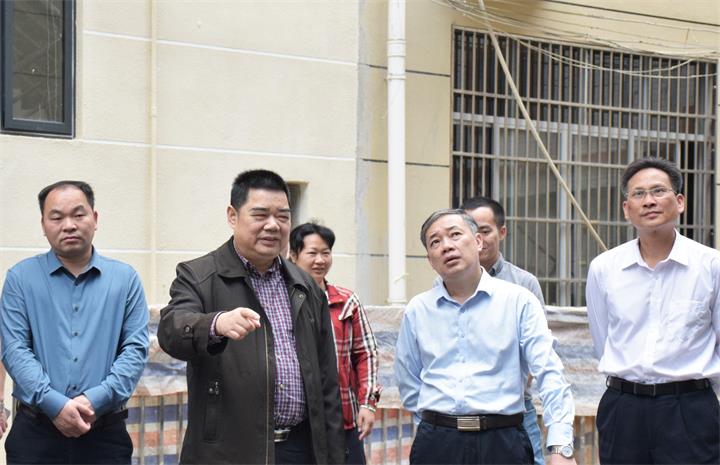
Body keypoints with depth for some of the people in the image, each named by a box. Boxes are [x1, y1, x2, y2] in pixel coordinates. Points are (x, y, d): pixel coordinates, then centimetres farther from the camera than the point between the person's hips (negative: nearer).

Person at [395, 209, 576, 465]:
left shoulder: (519, 301, -1)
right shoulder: (417, 311, 8)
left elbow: (550, 375, -7)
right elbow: (408, 383, 17)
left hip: (503, 443, -2)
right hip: (436, 444, 2)